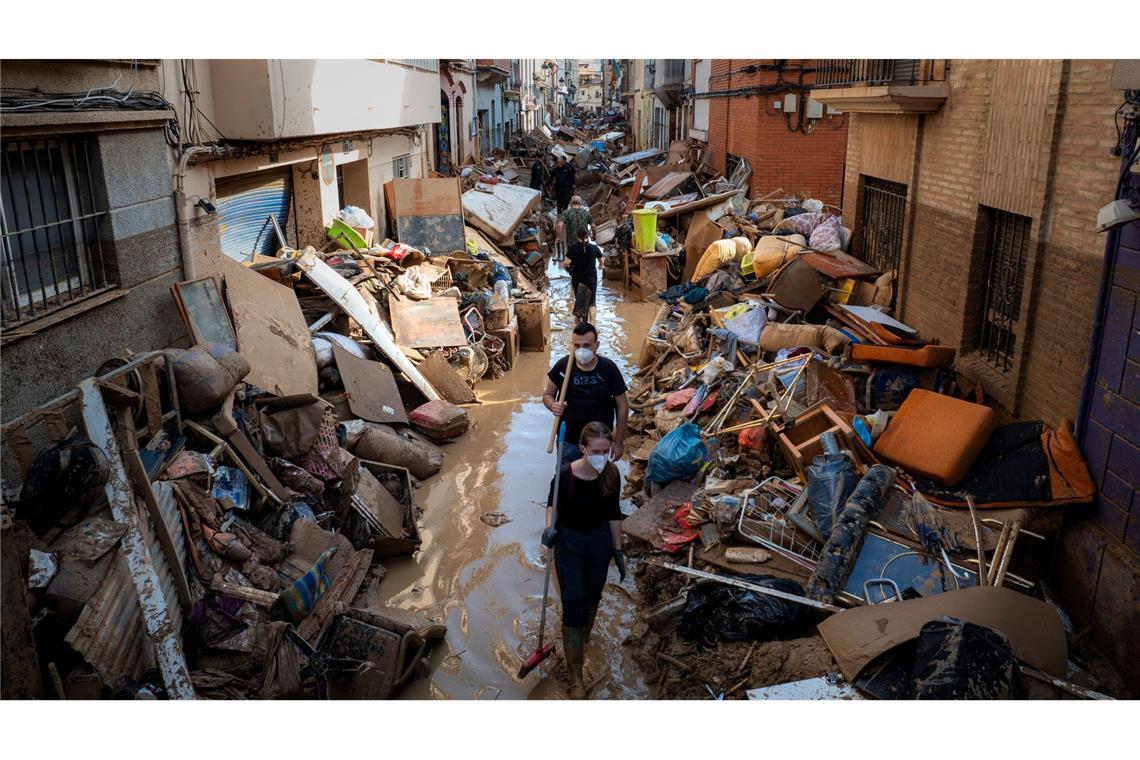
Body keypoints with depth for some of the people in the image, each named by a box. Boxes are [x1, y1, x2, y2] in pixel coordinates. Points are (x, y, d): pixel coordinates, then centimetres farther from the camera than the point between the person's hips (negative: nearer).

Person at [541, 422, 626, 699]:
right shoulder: (566, 475, -28)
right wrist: (549, 527, -26)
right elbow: (552, 503, -7)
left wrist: (618, 550, 5)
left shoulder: (612, 475, -16)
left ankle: (583, 639, 54)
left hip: (600, 540, 4)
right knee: (574, 607, -1)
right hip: (568, 543, -4)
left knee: (592, 597, 24)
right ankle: (576, 677, 13)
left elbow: (613, 513, -1)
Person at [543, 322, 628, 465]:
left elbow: (622, 407, -6)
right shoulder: (563, 365, -11)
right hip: (568, 441, 1)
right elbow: (547, 395, 2)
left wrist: (619, 443, -4)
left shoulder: (609, 369, -14)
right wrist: (553, 406, -21)